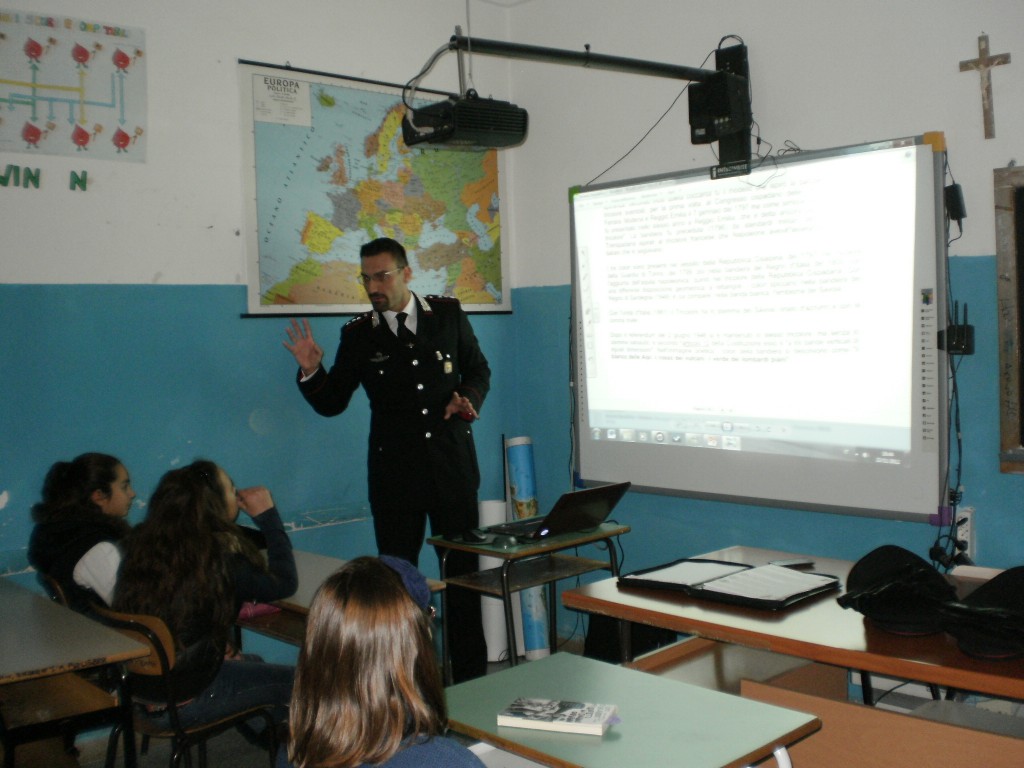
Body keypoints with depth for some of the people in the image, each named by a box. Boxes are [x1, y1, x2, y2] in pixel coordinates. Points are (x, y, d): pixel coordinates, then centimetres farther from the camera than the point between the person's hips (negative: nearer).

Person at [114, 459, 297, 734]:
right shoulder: (219, 557, -23)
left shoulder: (141, 543, -3)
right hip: (181, 703, -8)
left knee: (253, 664, 26)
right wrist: (268, 516, -4)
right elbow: (284, 584, -10)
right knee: (291, 682, 7)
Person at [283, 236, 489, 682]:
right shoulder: (358, 335, 1)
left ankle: (470, 674, 23)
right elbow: (331, 403, 2)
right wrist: (311, 371, -17)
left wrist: (468, 398, -7)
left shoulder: (448, 314, 3)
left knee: (464, 570, 8)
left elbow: (478, 370, 14)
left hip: (453, 465, 1)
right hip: (394, 473, -1)